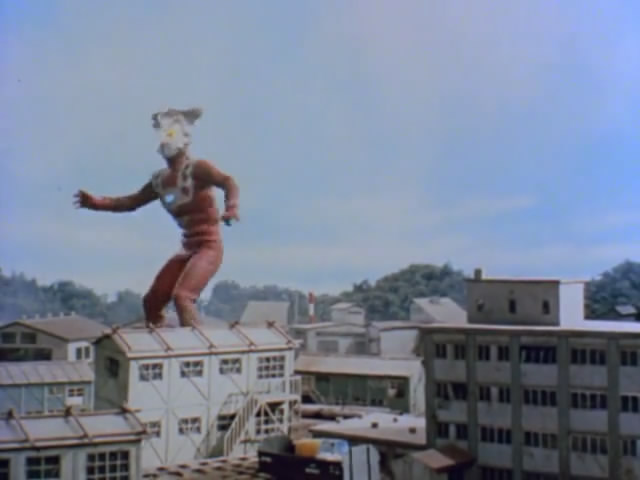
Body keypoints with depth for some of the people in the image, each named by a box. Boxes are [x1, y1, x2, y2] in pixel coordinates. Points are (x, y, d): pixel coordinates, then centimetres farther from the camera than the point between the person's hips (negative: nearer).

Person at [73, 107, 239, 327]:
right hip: (187, 250, 8)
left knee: (182, 296, -27)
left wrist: (231, 206, -50)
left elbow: (227, 181, -30)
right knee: (152, 301, 8)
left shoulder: (197, 168, -13)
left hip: (209, 247, -8)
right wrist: (96, 202, 8)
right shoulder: (160, 180, 8)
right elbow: (132, 202, 19)